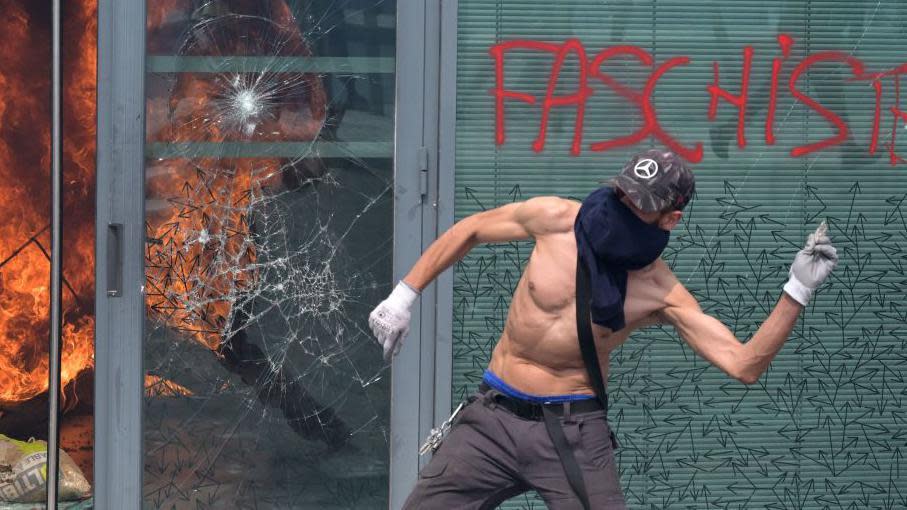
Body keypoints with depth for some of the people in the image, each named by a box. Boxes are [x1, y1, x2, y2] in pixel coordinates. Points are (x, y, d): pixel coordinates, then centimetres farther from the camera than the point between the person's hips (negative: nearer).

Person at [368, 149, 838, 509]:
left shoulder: (662, 296, -12)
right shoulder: (556, 219, -9)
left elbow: (743, 365, -17)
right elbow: (470, 230, 8)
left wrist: (797, 292, -26)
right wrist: (404, 295, 6)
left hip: (572, 430, -2)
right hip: (492, 418, 2)